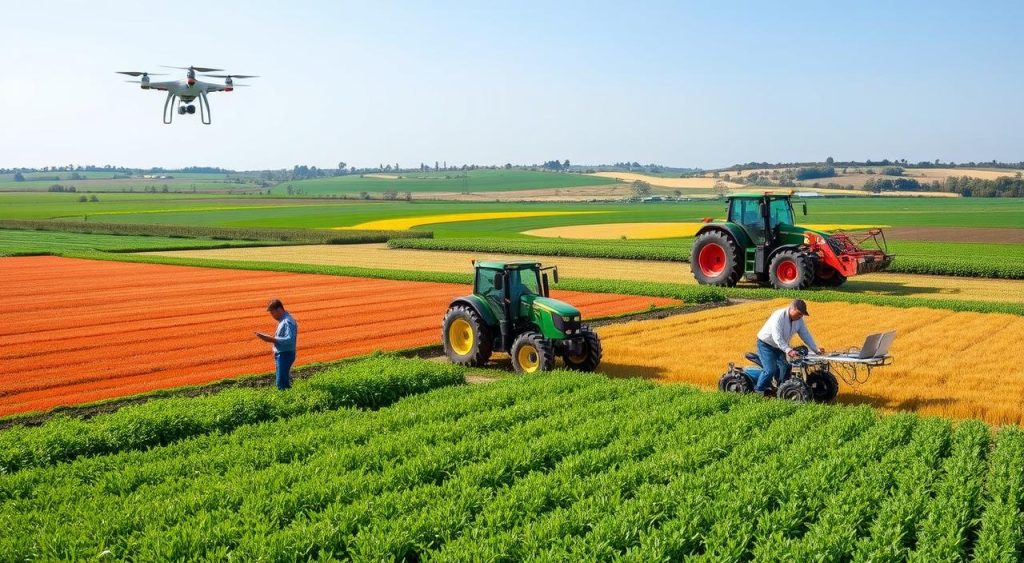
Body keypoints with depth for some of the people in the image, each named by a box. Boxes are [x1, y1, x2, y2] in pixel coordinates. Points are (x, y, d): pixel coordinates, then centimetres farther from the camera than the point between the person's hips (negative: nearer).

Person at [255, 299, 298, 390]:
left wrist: (272, 339, -27)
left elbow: (290, 340, -28)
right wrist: (269, 338, 4)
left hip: (285, 355, -10)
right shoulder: (282, 320, 13)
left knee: (281, 383, -11)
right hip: (281, 355, 10)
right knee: (284, 381, 16)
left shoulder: (288, 322, -19)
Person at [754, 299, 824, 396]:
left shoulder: (799, 319, -7)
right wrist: (788, 350, -47)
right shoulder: (779, 316, -31)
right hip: (766, 344, -8)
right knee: (770, 370, -16)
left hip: (780, 346, 8)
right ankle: (759, 388, 4)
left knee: (785, 368, 2)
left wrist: (816, 349, -13)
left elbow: (805, 335, -2)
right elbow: (777, 337, -37)